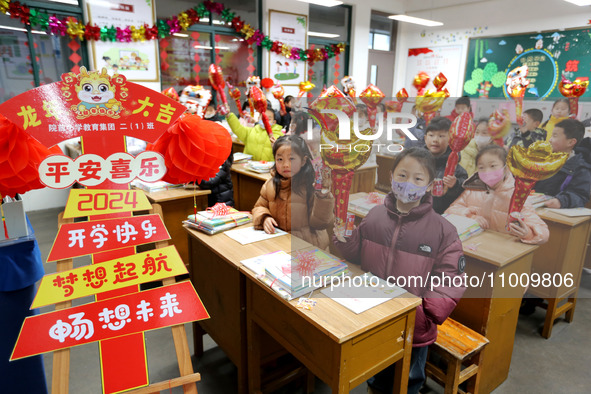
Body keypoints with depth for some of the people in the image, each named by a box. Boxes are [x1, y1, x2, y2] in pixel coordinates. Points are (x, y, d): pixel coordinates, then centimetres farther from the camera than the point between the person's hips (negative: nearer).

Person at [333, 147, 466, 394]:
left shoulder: (443, 231, -15)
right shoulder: (375, 216, -6)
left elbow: (449, 281, -14)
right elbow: (358, 254, 3)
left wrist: (428, 312, -24)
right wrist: (343, 240, -15)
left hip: (414, 330, -2)